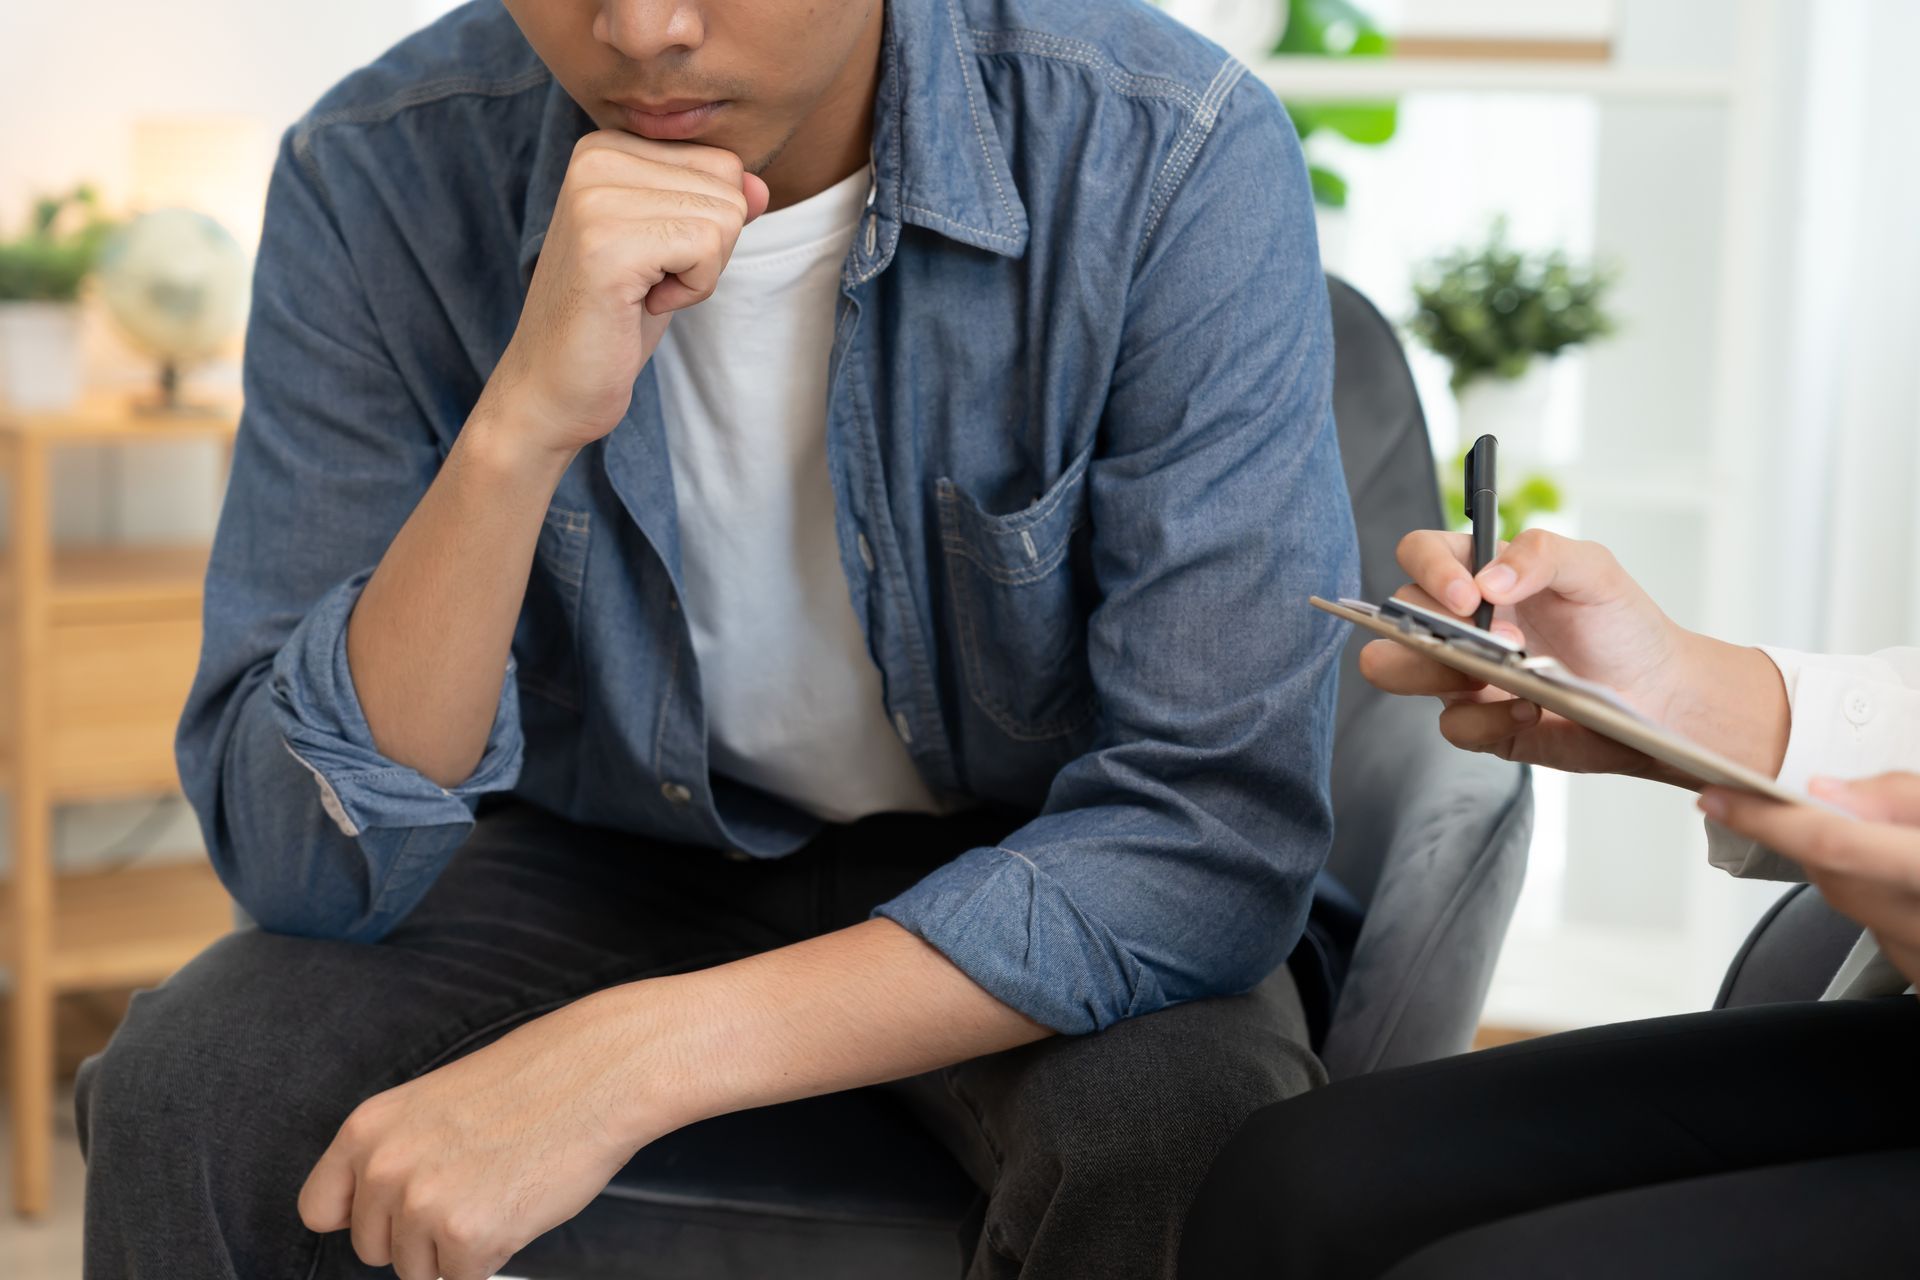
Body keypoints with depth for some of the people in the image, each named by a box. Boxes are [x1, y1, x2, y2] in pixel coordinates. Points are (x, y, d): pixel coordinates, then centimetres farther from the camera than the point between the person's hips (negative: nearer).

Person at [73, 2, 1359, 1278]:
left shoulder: (1174, 158, -24)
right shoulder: (375, 181, -18)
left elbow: (1226, 823, -27)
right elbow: (302, 860, -20)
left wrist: (643, 1054, -34)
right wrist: (526, 418, -37)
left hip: (1015, 870, -1)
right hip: (600, 852, 1)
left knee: (1182, 1131, -31)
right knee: (179, 1102, -23)